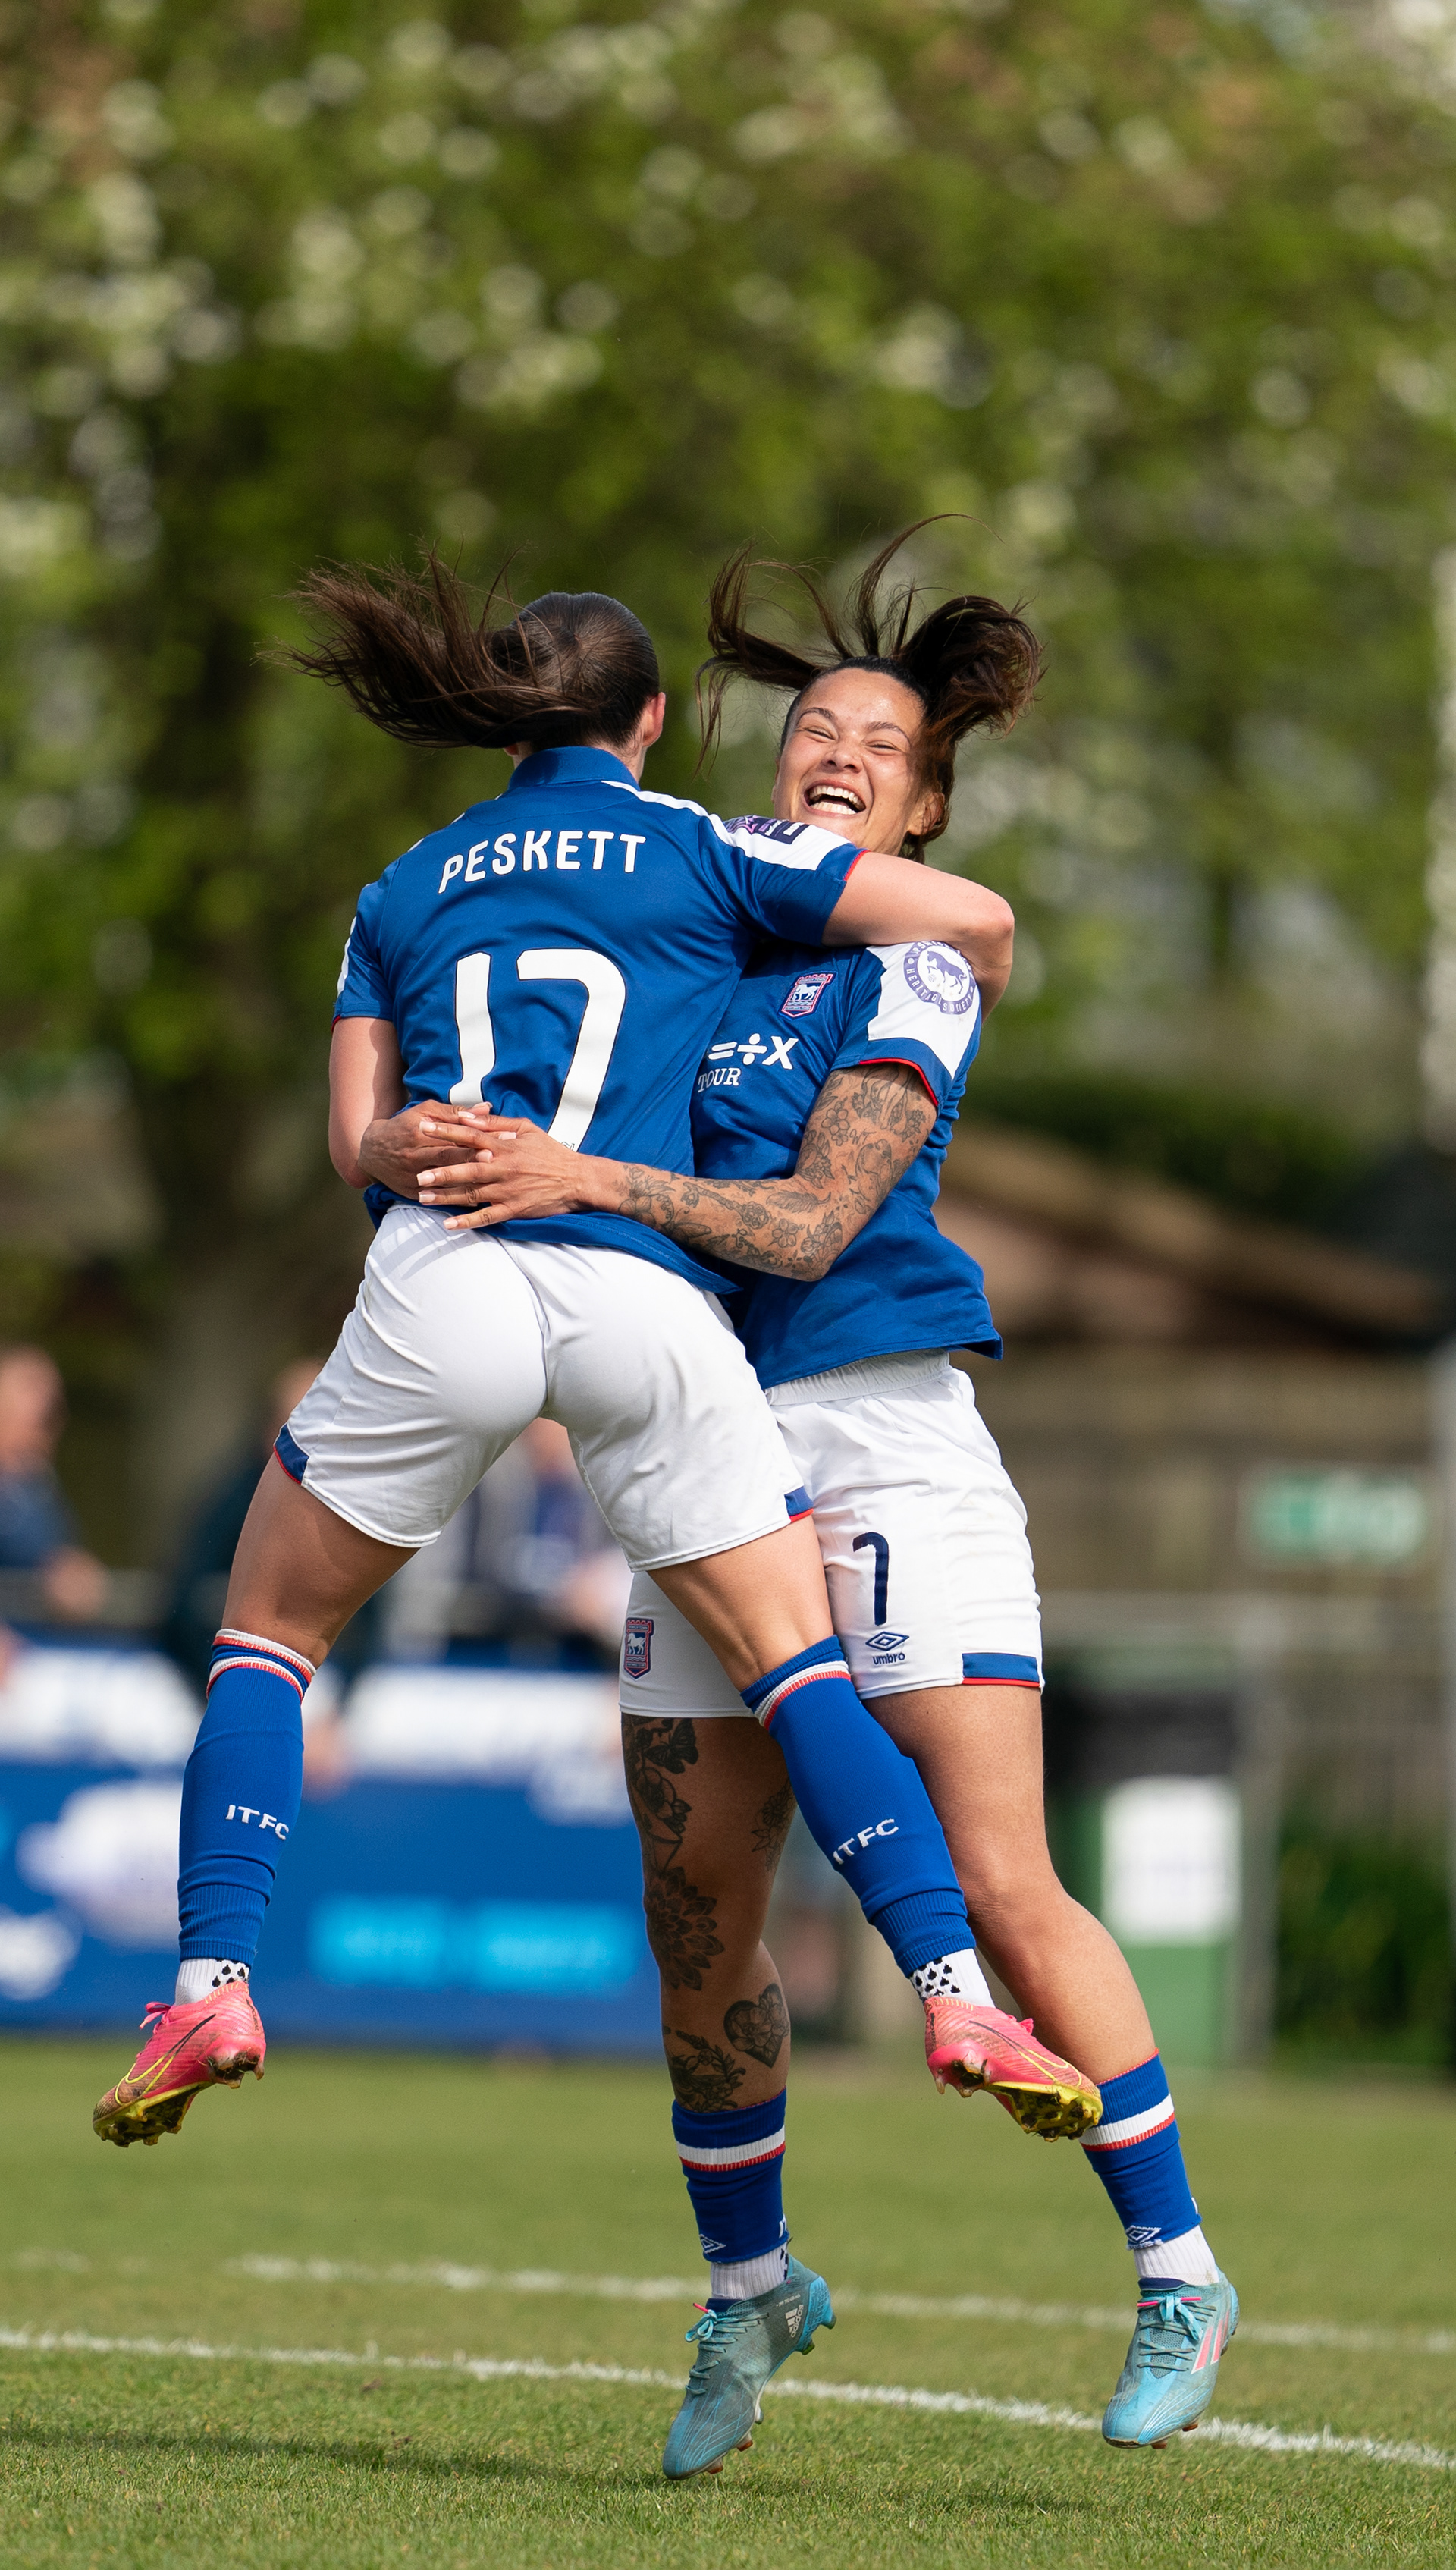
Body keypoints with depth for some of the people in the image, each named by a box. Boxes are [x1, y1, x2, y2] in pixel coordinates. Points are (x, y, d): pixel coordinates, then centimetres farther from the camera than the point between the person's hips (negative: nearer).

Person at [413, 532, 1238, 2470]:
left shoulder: (916, 979, -2)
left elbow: (812, 1221, -13)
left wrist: (589, 1181, -24)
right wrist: (468, 1148, 0)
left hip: (887, 1438, -5)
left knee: (999, 1883, -15)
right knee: (699, 1928, 6)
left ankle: (1180, 2277, -6)